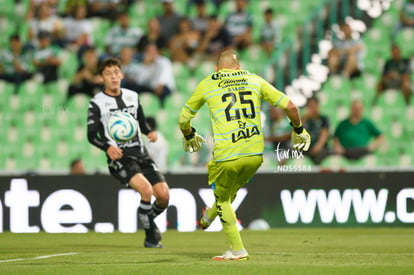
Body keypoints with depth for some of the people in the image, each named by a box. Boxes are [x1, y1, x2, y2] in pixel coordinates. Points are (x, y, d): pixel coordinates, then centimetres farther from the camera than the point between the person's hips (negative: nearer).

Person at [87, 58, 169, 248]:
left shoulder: (132, 96, 13)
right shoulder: (97, 103, -2)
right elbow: (91, 135, -5)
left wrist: (150, 132, -1)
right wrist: (107, 147, -24)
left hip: (140, 154, 5)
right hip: (119, 158, -5)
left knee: (164, 194, -7)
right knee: (146, 189, -27)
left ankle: (149, 222, 25)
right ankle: (150, 236, -9)